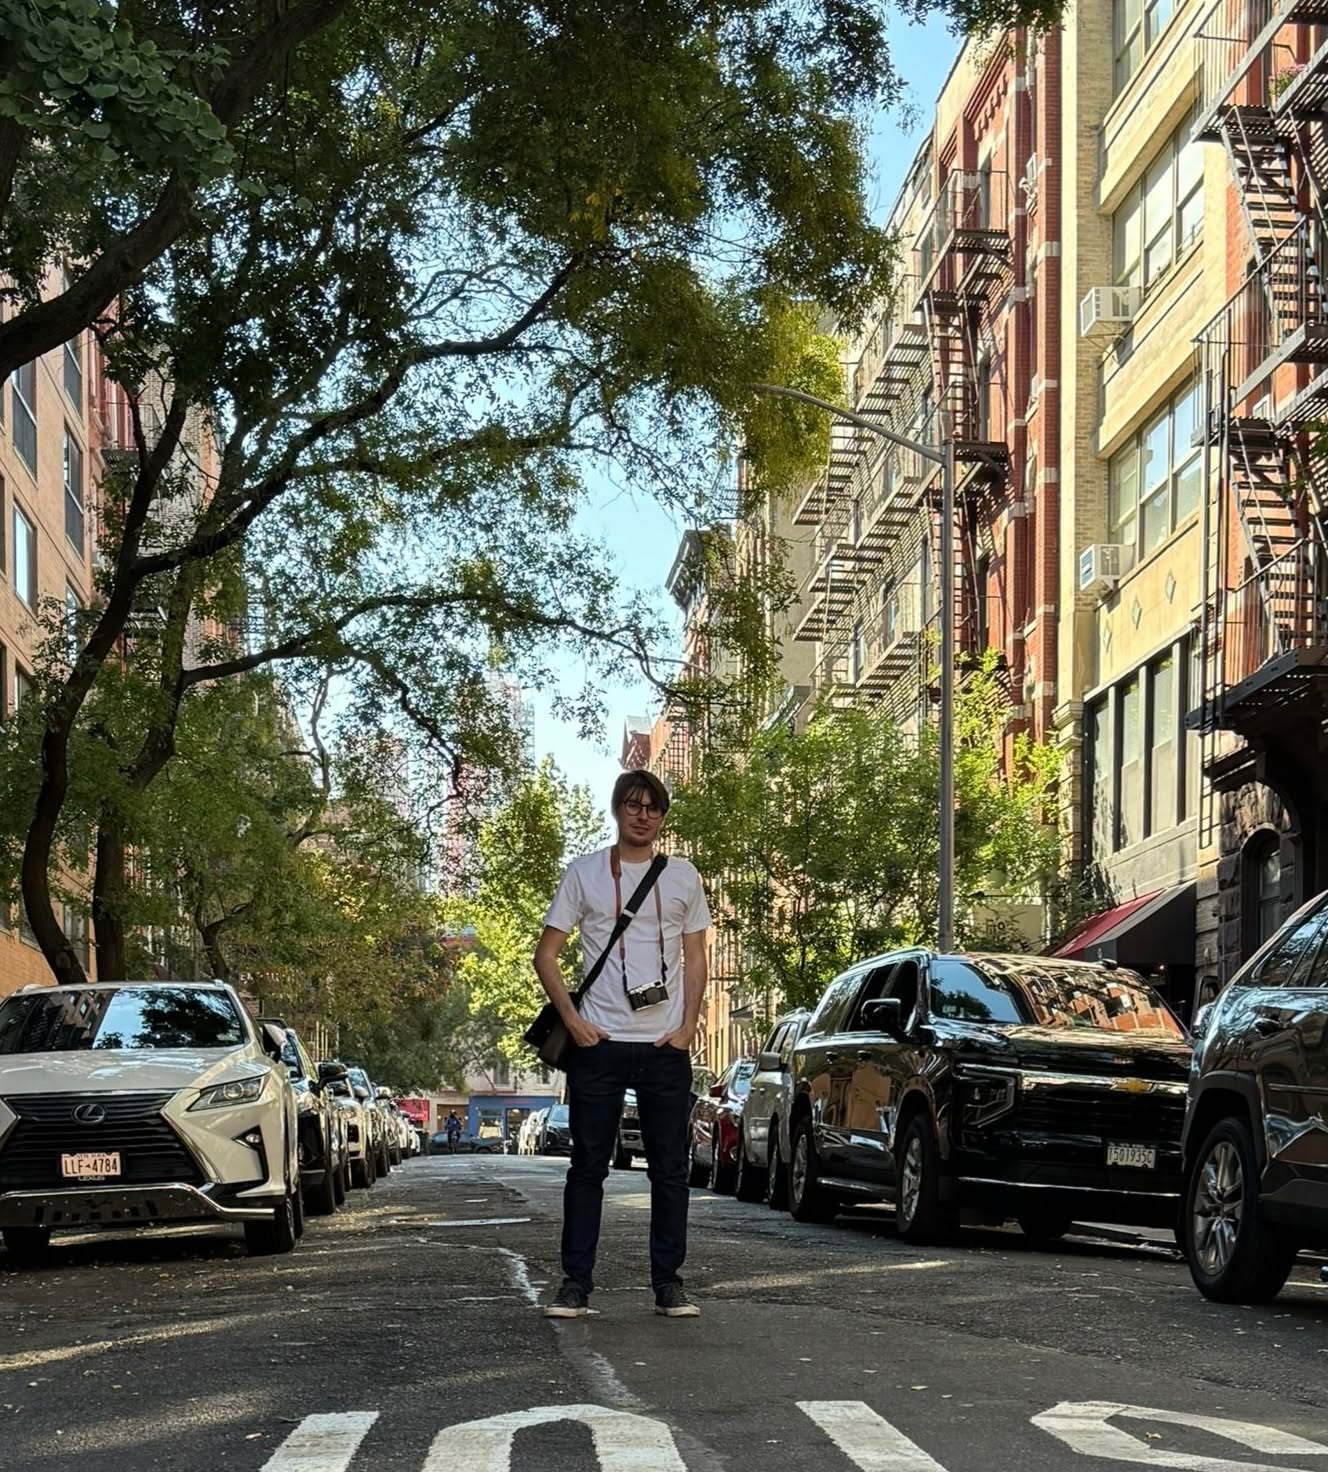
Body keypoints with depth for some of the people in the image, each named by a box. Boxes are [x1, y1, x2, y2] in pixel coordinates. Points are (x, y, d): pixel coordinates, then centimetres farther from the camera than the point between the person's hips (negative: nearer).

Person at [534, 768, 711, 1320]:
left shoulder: (683, 877, 10)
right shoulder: (584, 873, 4)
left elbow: (695, 958, 13)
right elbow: (546, 955, 5)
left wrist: (688, 1026, 0)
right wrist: (572, 1021, -6)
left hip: (666, 1046, 2)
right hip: (599, 1044, -2)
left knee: (670, 1168, 3)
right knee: (588, 1166, 1)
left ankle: (668, 1283, 11)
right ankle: (576, 1283, 6)